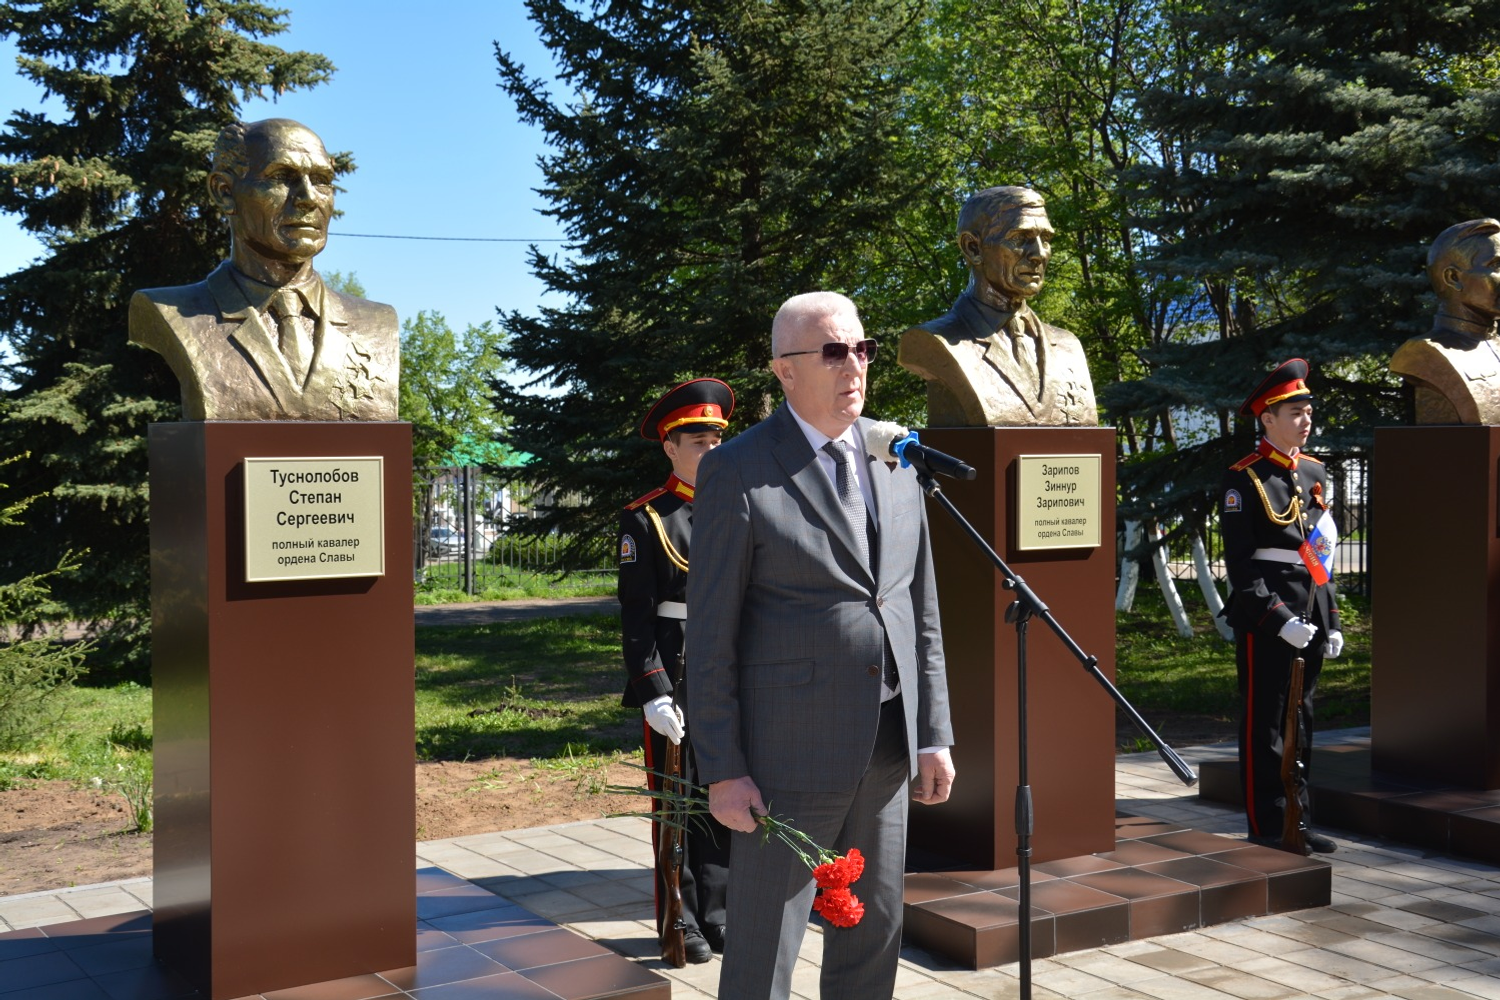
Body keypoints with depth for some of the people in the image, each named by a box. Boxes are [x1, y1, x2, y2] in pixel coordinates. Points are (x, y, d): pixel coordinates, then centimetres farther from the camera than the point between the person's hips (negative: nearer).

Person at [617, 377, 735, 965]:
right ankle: (681, 923, 17)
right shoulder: (645, 520, -5)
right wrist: (653, 692, -16)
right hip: (675, 679, -4)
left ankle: (715, 916, 23)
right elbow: (636, 614, -9)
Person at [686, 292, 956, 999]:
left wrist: (934, 733, 9)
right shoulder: (737, 471, -9)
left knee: (873, 936, 16)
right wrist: (721, 771, -11)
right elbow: (711, 634, -9)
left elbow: (921, 607, 12)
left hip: (886, 747, 6)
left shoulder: (895, 458, 9)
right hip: (789, 749, -5)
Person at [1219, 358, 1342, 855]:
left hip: (1309, 616, 7)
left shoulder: (1315, 473, 13)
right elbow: (1240, 564, -13)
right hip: (1264, 618, -7)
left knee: (1300, 720, 13)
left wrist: (1331, 621, 14)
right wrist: (1278, 618, -19)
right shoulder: (1244, 479, -9)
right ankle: (1266, 827, 8)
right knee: (1263, 724, 0)